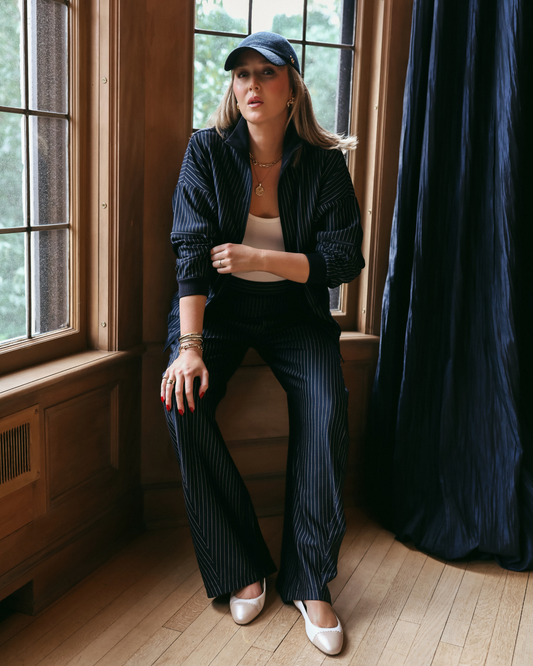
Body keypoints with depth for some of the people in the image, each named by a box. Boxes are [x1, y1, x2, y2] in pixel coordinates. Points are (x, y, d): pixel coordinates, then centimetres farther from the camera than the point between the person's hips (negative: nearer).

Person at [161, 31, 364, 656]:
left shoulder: (323, 163, -4)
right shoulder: (208, 151, -5)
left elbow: (344, 259, -6)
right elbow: (191, 250, -14)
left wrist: (260, 259, -18)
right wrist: (190, 345, -25)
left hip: (295, 313, 0)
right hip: (219, 309, 0)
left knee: (326, 411, -26)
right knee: (183, 401, -27)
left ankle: (309, 581, -11)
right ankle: (243, 567, -13)